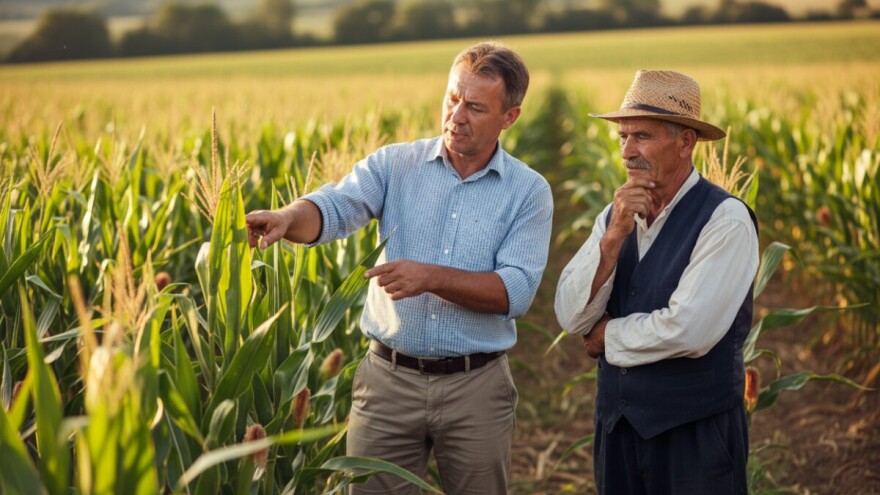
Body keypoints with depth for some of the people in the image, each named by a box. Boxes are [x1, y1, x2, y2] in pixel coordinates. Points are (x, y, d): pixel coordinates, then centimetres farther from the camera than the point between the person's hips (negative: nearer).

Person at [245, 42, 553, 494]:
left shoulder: (529, 192, -1)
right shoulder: (396, 165, 1)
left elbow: (516, 290, -11)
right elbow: (334, 207, -15)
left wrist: (432, 277, -23)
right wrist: (286, 217, -37)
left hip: (475, 387, 0)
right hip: (389, 377, 1)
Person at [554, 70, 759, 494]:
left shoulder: (725, 219, -13)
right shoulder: (615, 216, 5)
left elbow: (688, 331, -23)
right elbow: (572, 318, -4)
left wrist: (608, 335, -7)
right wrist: (614, 236, -15)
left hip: (696, 433, -5)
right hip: (616, 425, 5)